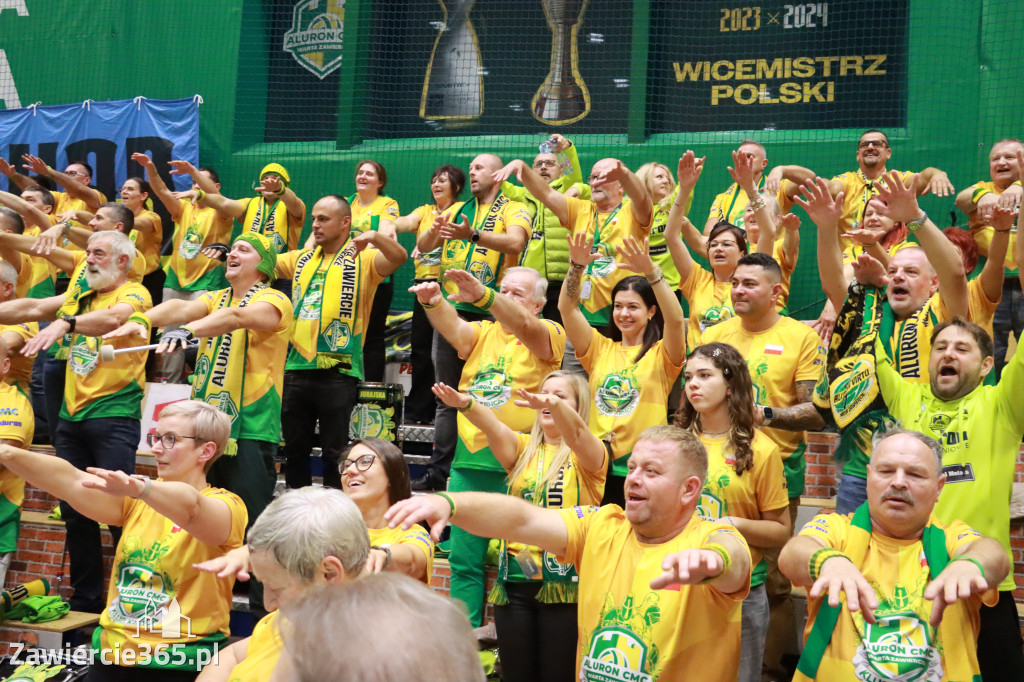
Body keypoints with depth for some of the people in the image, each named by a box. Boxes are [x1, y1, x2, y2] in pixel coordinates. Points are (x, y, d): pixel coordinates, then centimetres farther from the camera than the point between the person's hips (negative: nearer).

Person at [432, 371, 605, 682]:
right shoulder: (523, 448, 10)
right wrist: (466, 404, -31)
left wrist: (555, 405, -43)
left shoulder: (589, 454, 1)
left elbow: (576, 431, -22)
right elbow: (493, 427, -10)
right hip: (515, 582, 4)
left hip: (566, 583, -3)